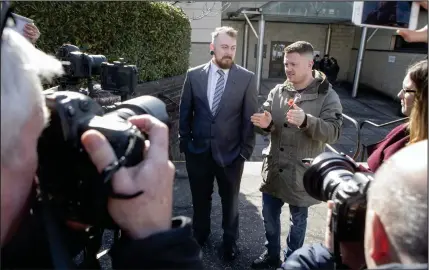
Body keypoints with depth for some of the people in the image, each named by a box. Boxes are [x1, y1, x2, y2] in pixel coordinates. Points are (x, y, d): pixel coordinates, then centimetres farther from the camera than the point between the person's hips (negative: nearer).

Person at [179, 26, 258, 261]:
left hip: (231, 153, -1)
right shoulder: (194, 75, -2)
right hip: (198, 151, 2)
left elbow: (250, 117, -5)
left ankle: (230, 241, 42)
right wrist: (185, 142, 3)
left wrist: (246, 151, -7)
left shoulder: (247, 78, -7)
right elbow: (185, 112, 4)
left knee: (230, 201, 18)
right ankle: (199, 235, 45)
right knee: (200, 199, 19)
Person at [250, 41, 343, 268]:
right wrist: (265, 124, -23)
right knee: (269, 215, 18)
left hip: (302, 173, -3)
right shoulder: (278, 91, 1)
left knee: (298, 220, 16)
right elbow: (266, 126, 2)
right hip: (274, 169, 4)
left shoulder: (327, 96, -10)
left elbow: (333, 132, -20)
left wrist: (306, 120, -37)